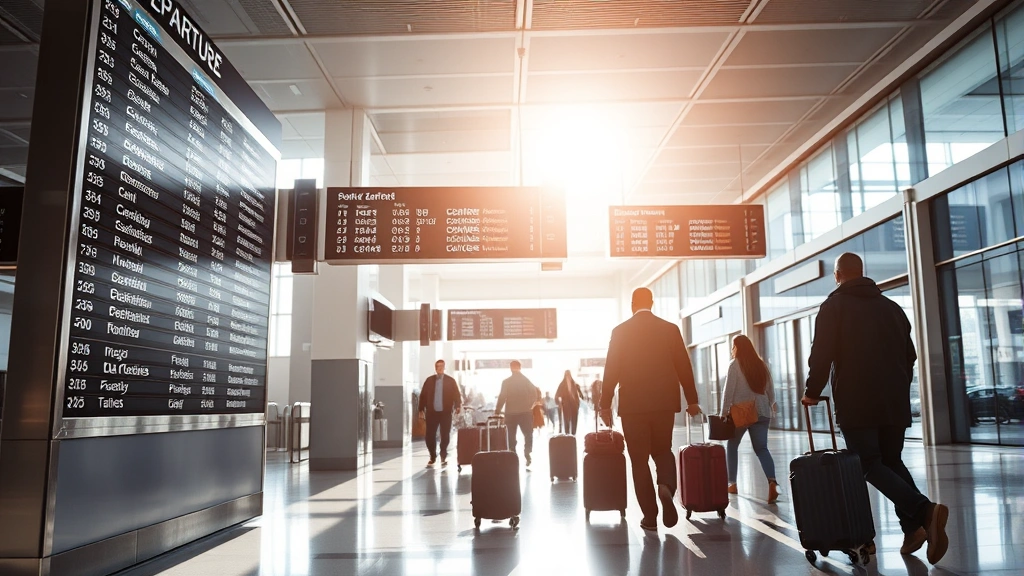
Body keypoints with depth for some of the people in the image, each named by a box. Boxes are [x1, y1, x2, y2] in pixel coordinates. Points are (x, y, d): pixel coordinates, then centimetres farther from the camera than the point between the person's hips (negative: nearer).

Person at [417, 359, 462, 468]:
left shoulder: (451, 381, 3)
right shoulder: (429, 380, 6)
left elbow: (457, 394, -1)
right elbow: (423, 395, 5)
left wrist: (457, 407, -15)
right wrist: (421, 409, -1)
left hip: (445, 412, -1)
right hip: (432, 412, 1)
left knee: (445, 435, 5)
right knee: (430, 435, 0)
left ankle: (443, 457, 18)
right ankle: (432, 458, 15)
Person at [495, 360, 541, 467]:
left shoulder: (506, 382, -6)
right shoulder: (527, 380, -1)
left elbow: (502, 397, -10)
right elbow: (535, 394, -4)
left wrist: (497, 411, -3)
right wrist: (530, 405, 8)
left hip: (511, 413, -1)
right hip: (525, 412, 1)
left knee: (511, 436, 10)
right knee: (528, 435, 11)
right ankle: (527, 456, -3)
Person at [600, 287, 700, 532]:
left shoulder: (620, 331, -3)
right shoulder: (670, 329, 2)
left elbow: (611, 370, -4)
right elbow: (684, 366, 2)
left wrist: (605, 405, 3)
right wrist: (692, 400, 10)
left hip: (632, 404, -2)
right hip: (664, 402, 2)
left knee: (639, 459, 7)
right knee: (663, 451, 19)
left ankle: (650, 516, 6)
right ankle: (666, 487, -11)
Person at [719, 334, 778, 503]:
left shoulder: (735, 364, -6)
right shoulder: (761, 364, 9)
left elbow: (729, 390, -11)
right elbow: (770, 390, 13)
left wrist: (724, 412, -8)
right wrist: (769, 408, 24)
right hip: (761, 412, 4)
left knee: (732, 446, 15)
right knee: (761, 448, 0)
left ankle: (732, 484, 17)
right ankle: (772, 482, -24)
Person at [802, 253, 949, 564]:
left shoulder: (833, 307, -2)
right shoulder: (892, 307, 15)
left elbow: (821, 355, -11)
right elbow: (909, 355, 19)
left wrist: (812, 392, 0)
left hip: (856, 402, -6)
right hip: (895, 401, 6)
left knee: (870, 465, -1)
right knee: (893, 461, 15)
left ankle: (922, 511, -21)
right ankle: (915, 526, 1)